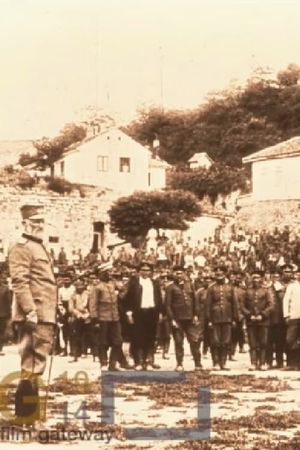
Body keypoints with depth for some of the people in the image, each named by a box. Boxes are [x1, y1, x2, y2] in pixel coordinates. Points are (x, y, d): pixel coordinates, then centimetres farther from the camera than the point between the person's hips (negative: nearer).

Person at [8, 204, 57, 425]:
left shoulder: (39, 247, 22)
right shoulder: (21, 248, -8)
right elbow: (20, 282, -18)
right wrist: (30, 311, -25)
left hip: (45, 315, 10)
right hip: (34, 315, -10)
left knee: (36, 359, 14)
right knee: (32, 364, -9)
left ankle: (30, 409, 22)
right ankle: (27, 412, -6)